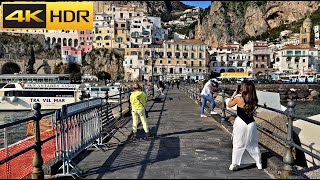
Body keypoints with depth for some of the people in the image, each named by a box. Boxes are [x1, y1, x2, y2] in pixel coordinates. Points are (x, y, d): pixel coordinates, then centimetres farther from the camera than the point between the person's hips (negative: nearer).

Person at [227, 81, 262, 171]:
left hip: (240, 123, -3)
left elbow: (229, 105, 2)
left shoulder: (238, 98, -13)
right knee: (253, 145, 18)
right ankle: (259, 163, 25)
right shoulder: (254, 100, -3)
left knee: (237, 145, 6)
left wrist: (233, 95, 14)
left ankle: (234, 165, 9)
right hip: (251, 123, 3)